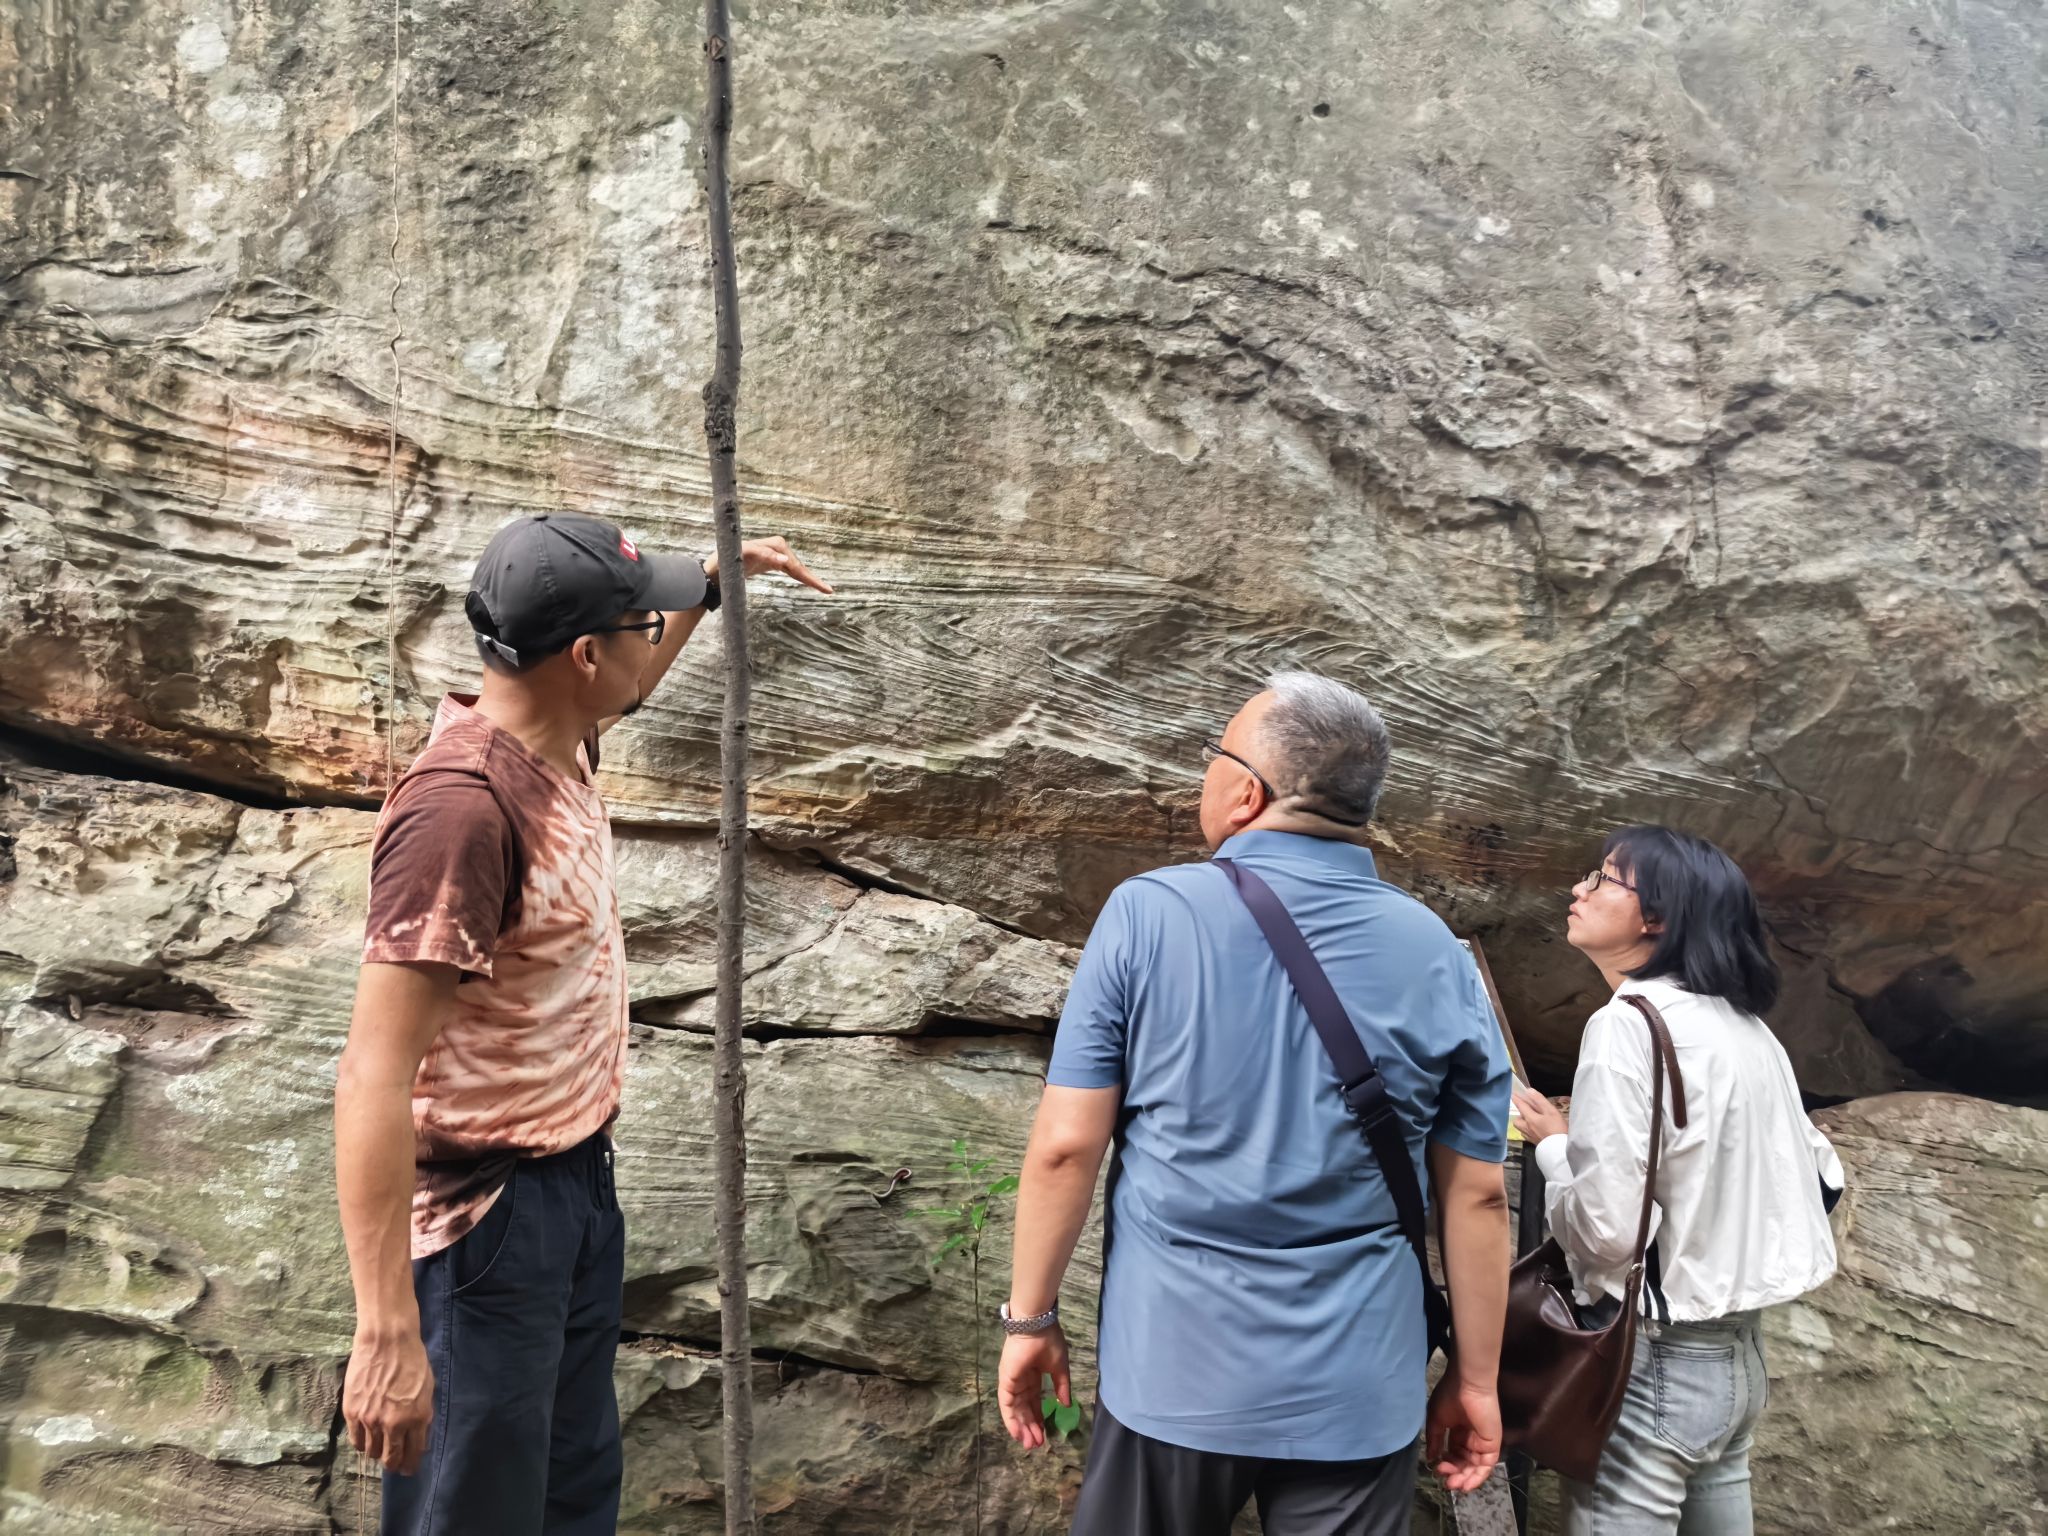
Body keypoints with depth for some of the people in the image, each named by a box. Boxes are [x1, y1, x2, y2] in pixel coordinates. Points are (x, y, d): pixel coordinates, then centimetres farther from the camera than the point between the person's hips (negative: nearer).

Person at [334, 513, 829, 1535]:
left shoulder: (560, 740, 0)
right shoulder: (463, 805, -28)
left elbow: (633, 681, 28)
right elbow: (374, 1078, -30)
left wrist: (715, 580, 26)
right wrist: (386, 1333, -32)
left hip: (579, 1181, 9)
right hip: (486, 1218, -9)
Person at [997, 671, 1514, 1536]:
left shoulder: (1146, 915, -10)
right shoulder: (1436, 955, -4)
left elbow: (1065, 1146, -10)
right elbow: (1477, 1193, 0)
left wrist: (1031, 1317, 2)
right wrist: (1475, 1379, 10)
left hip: (1172, 1370, -1)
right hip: (1357, 1391, 2)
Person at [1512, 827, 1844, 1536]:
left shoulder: (1627, 1025, -20)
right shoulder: (1745, 1026, 5)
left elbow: (1602, 1227, -23)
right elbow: (1821, 1176, 14)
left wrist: (1550, 1141, -7)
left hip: (1653, 1364, -8)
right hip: (1740, 1356, 8)